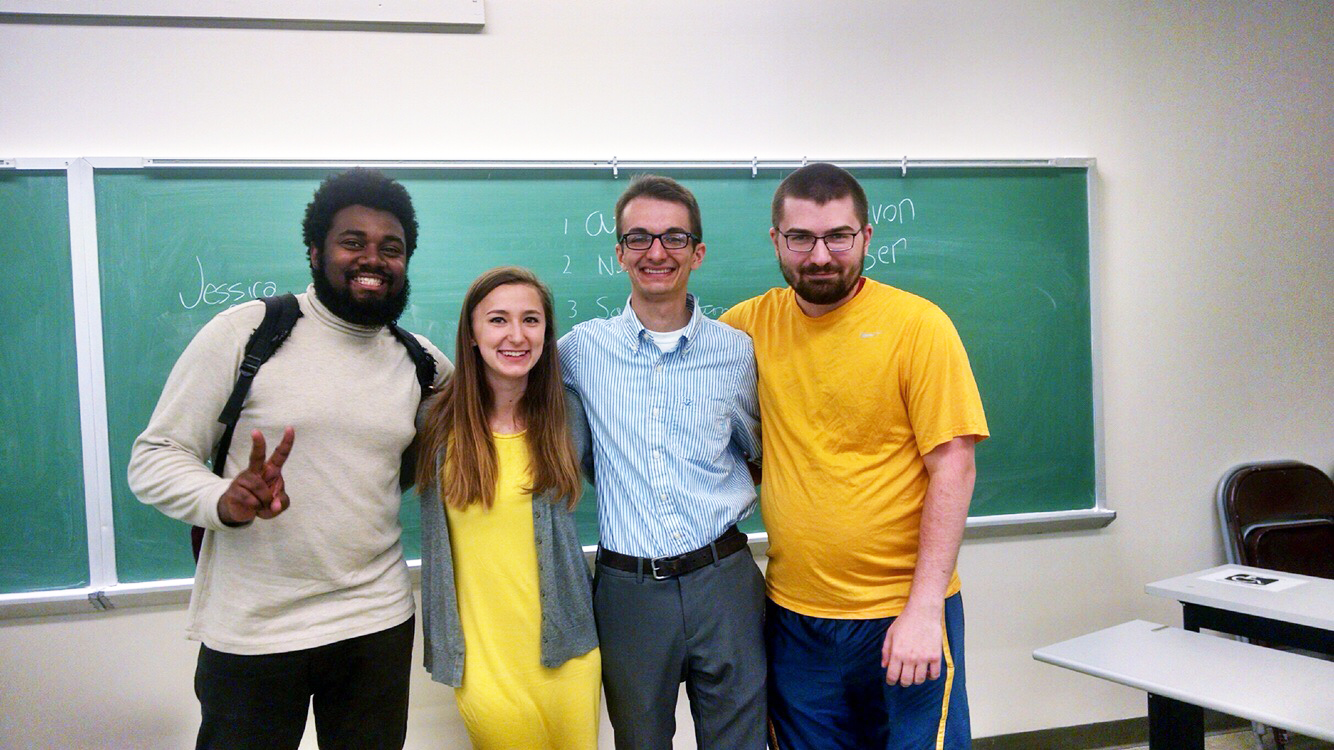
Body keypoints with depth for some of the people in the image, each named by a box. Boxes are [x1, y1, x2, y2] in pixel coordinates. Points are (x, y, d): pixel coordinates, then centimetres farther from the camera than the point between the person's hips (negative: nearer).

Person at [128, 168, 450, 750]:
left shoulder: (422, 361, 5)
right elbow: (153, 457, -7)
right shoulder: (244, 330, -8)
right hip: (250, 631, -3)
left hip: (378, 621, 4)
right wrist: (224, 500, -26)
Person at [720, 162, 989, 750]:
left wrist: (924, 609, -14)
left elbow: (953, 466, -10)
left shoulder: (918, 326, -8)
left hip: (903, 613, -3)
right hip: (792, 616, 3)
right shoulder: (752, 324, 1)